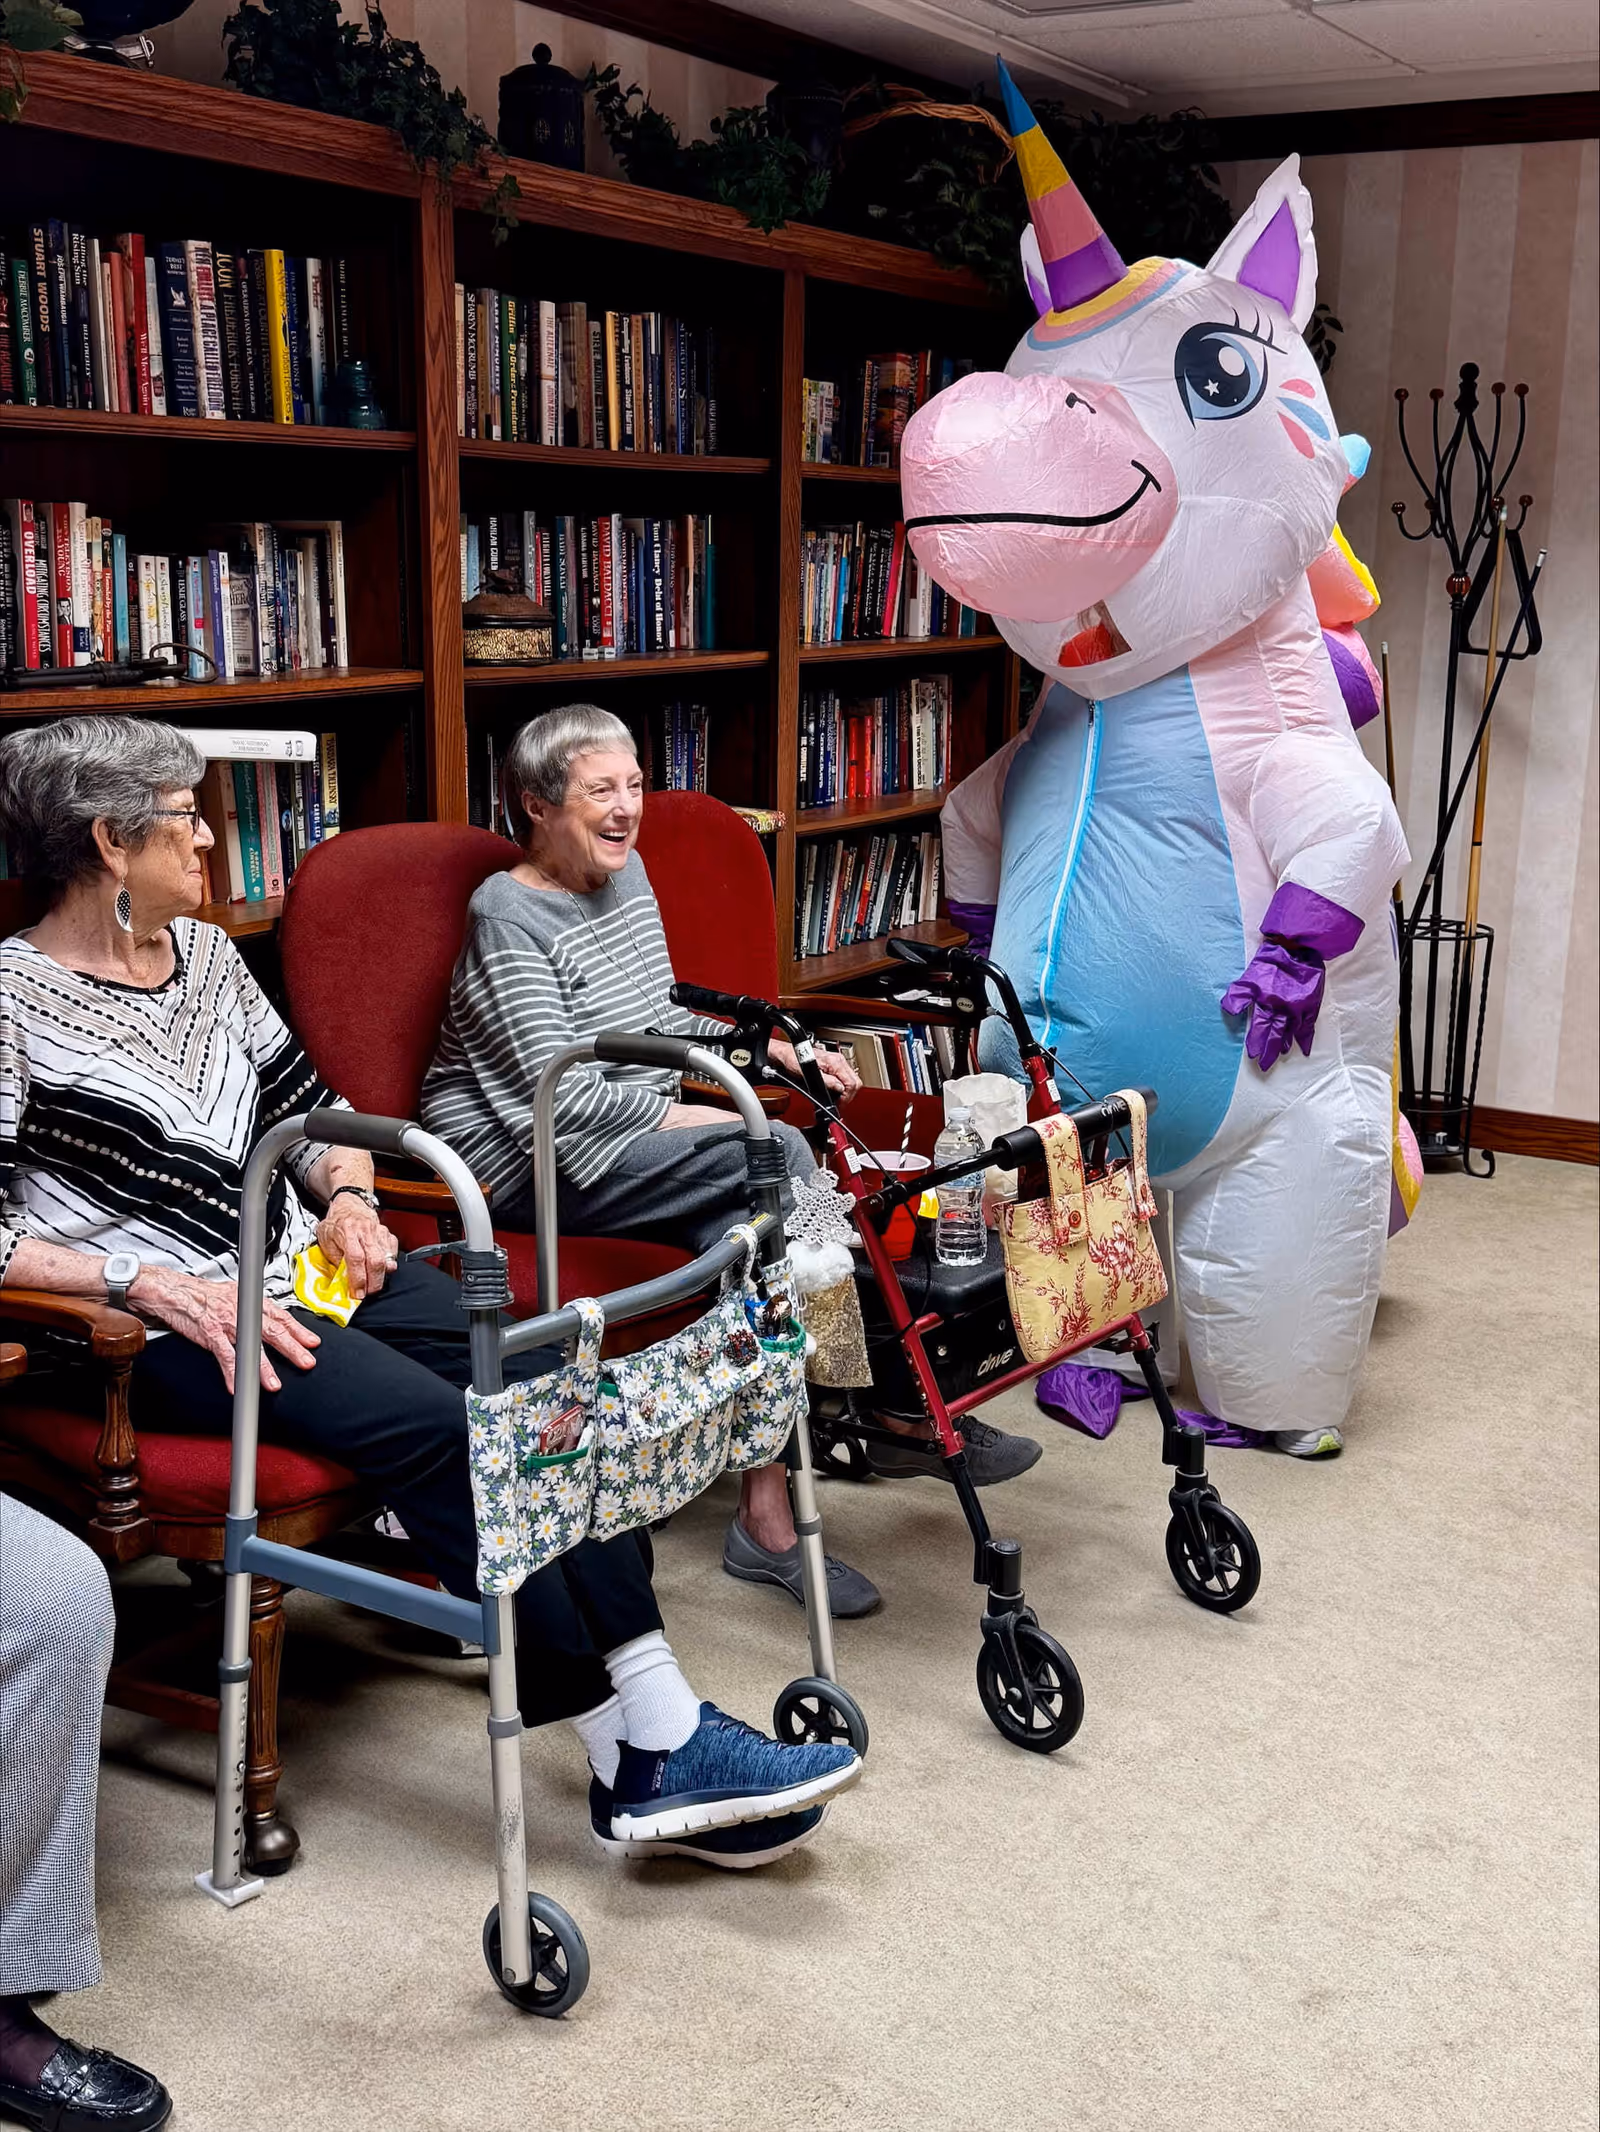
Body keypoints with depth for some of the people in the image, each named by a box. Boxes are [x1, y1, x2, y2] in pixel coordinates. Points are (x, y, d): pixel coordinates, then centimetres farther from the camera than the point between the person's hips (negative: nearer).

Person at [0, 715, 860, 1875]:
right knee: (438, 1428, -28)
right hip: (169, 1329, -7)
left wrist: (349, 1194, 0)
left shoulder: (204, 951, 15)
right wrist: (152, 1283, -22)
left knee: (544, 1384, -16)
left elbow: (308, 1110, 21)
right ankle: (631, 1765, -19)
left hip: (298, 1268, 7)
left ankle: (666, 1727, -18)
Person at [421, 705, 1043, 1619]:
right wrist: (696, 1118, -21)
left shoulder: (627, 874, 13)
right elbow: (558, 1093, -22)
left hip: (629, 1134, 8)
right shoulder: (510, 918, -14)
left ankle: (767, 1518, -18)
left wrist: (777, 1051, 10)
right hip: (530, 1167, -8)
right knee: (775, 1154, -27)